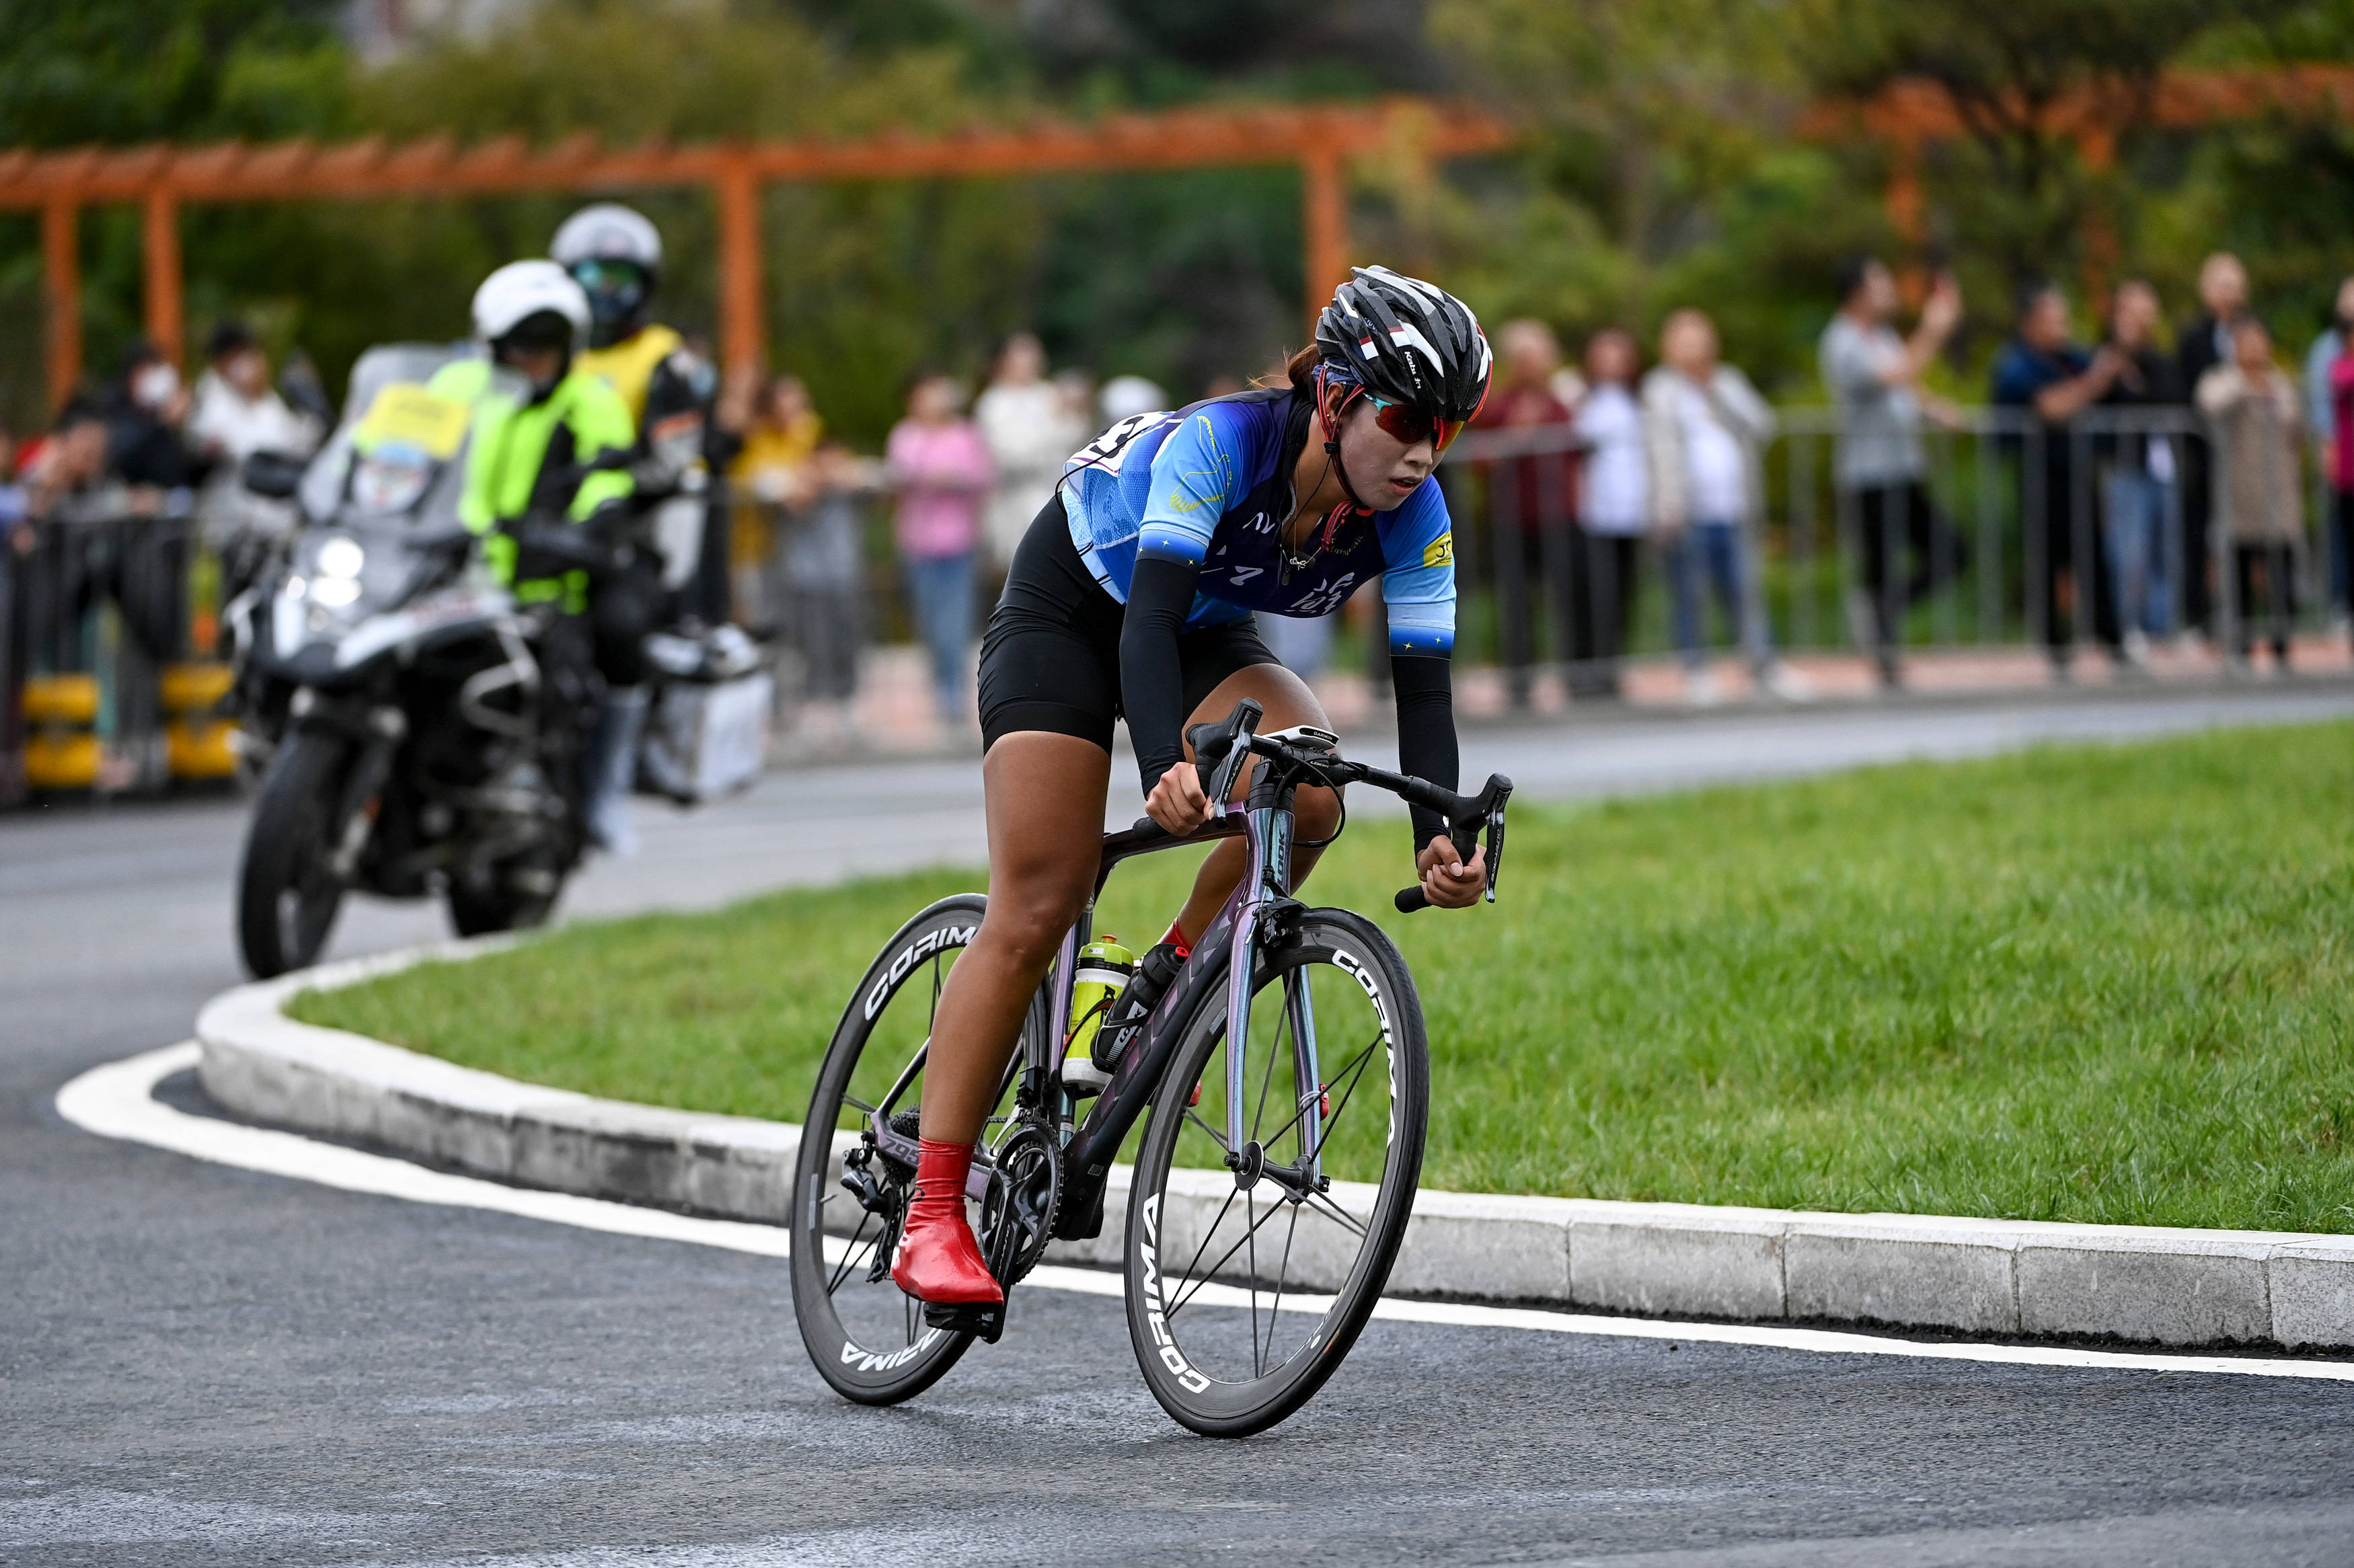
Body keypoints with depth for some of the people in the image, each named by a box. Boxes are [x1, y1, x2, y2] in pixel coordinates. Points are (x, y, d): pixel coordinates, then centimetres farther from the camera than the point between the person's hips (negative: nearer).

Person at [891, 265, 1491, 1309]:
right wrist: (1166, 771, -59)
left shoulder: (1412, 516, -21)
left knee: (1308, 798, -26)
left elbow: (1423, 685, -22)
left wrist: (1439, 842, -38)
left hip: (1205, 632, 5)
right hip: (1071, 610, -5)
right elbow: (1151, 616, -43)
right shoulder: (1223, 443, -35)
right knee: (1034, 915, -14)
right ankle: (931, 1220, -13)